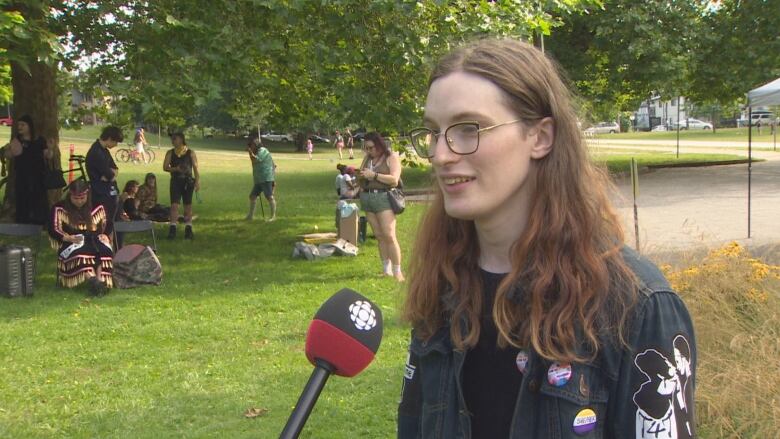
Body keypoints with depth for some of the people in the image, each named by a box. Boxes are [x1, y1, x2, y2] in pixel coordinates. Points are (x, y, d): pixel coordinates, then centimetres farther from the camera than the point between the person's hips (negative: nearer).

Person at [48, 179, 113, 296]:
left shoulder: (97, 207, 15)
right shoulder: (59, 209, 6)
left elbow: (107, 225, 23)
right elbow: (53, 230, -2)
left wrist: (104, 235, -1)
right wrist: (69, 238, -20)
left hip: (94, 240, 2)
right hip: (72, 243, -2)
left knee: (105, 249, -35)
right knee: (79, 251, -40)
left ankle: (101, 279, -51)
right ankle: (91, 278, -58)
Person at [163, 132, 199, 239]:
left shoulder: (190, 153, 3)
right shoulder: (170, 153, 7)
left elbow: (195, 168, 2)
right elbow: (165, 167, 1)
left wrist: (197, 181, -6)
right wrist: (175, 169, -17)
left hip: (188, 181, 0)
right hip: (175, 181, 0)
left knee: (188, 205, 6)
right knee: (174, 204, -9)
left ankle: (188, 229, 13)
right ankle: (172, 229, -10)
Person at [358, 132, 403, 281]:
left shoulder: (391, 157, -1)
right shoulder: (368, 158, 17)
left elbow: (394, 179, -12)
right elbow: (360, 176, 23)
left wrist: (374, 175, -16)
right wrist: (360, 175, 1)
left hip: (384, 197, -6)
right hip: (367, 198, 6)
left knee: (389, 236, -12)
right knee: (379, 236, 6)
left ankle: (397, 272, -9)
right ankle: (386, 270, 9)